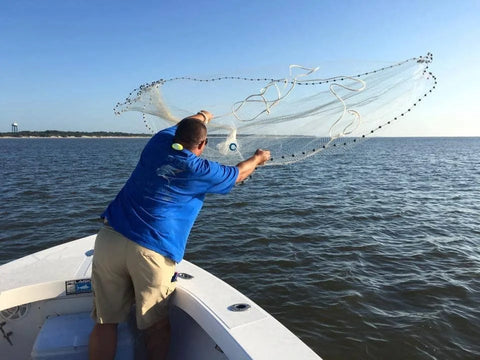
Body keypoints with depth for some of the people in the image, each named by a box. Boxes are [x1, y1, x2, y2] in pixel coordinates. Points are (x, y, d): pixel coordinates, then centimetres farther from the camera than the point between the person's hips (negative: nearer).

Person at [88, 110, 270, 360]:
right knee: (156, 324, 14)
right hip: (151, 251, -4)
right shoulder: (200, 171, -1)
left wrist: (202, 115, 55)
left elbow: (184, 127, 33)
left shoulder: (160, 141, 10)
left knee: (105, 321, 12)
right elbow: (238, 174, 18)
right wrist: (258, 158, 39)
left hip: (110, 238, 5)